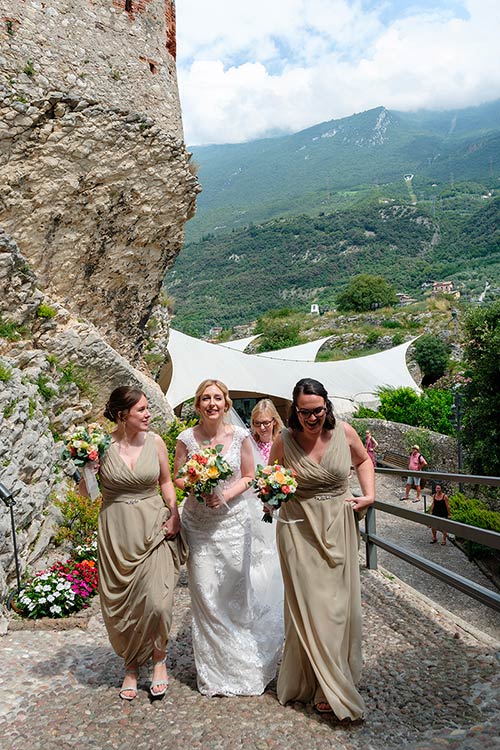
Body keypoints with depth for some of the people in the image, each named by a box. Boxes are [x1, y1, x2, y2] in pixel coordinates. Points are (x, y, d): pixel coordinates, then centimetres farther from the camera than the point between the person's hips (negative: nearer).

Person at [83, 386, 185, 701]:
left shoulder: (155, 441, -2)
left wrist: (174, 514, -2)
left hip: (153, 528, 0)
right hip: (116, 531, 0)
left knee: (157, 601, -8)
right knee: (120, 604, 9)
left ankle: (159, 659, 20)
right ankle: (132, 665, 33)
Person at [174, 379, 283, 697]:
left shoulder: (240, 436, -5)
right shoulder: (187, 439, -5)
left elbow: (248, 477, 2)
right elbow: (179, 478, 4)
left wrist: (226, 494, -14)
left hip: (236, 519, 0)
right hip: (200, 524, 0)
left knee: (240, 588, 4)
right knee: (206, 593, 1)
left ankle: (247, 661, 27)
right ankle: (216, 668, 19)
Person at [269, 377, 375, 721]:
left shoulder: (344, 432, -6)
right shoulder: (284, 441, -9)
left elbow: (363, 461, 14)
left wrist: (369, 494, 2)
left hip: (339, 525, 2)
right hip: (300, 527, -2)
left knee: (339, 599, 9)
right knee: (309, 601, -1)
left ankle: (336, 676, 29)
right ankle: (326, 687, 13)